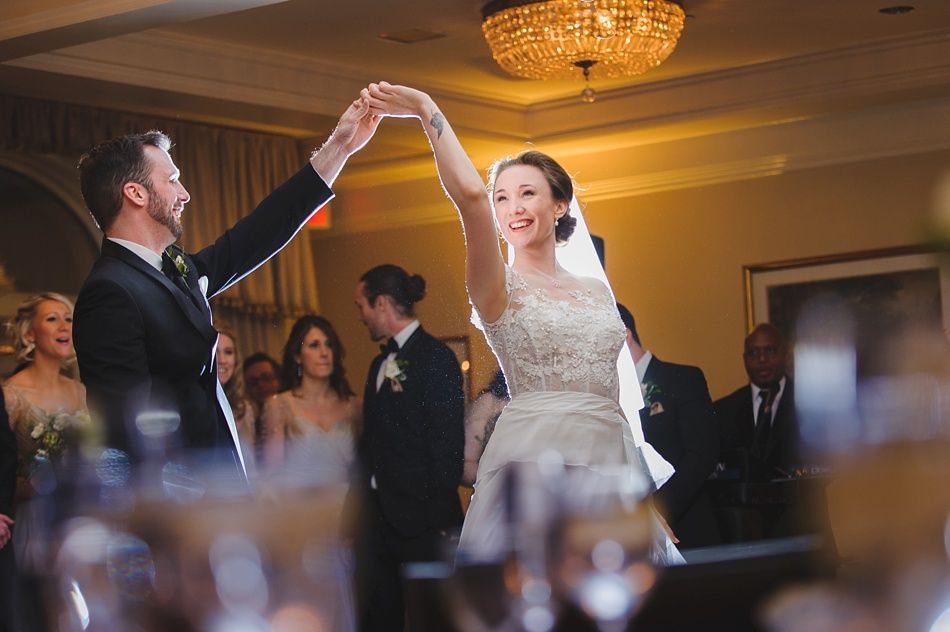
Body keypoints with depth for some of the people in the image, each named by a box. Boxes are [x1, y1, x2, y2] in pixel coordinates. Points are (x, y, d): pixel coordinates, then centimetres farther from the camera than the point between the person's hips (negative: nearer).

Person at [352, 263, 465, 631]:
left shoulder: (435, 358, -9)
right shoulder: (380, 363, 17)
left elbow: (448, 442, -13)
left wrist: (441, 521, -17)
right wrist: (362, 509, 13)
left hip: (418, 518, -8)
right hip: (378, 517, 8)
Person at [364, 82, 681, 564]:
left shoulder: (597, 290, 15)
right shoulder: (499, 287, -1)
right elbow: (469, 195, -18)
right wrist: (427, 111, -18)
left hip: (613, 456, 5)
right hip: (535, 462, -5)